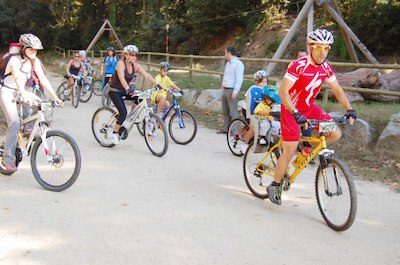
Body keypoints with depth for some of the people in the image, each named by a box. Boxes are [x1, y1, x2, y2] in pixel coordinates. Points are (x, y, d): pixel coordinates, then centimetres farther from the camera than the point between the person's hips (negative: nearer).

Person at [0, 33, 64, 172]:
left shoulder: (35, 61, -5)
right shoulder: (15, 60, -22)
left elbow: (43, 80, -9)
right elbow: (17, 77, -39)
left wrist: (55, 97, -19)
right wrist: (24, 95, -56)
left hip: (20, 92, 7)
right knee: (14, 123, -20)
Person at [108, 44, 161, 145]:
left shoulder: (136, 65, -3)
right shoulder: (121, 63, -20)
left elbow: (146, 75, -12)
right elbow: (121, 78, -36)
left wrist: (157, 85, -25)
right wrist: (128, 89, -52)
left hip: (125, 90, 6)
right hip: (115, 91, -6)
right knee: (123, 112, -20)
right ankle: (115, 133, -2)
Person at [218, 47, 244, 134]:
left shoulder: (238, 64, -12)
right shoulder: (228, 63, 17)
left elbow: (239, 79, -18)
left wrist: (235, 92, -22)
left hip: (232, 90, -9)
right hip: (225, 90, 9)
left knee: (233, 111, -8)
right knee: (225, 111, 13)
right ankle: (226, 128, 21)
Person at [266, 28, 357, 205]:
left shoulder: (326, 67, -5)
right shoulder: (299, 65, -25)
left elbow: (337, 90, 5)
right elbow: (282, 91, -29)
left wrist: (349, 110, -7)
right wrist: (295, 114, -38)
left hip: (309, 107, 6)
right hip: (291, 110, -6)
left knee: (336, 134, -7)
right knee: (290, 151, -6)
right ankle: (274, 186, 13)